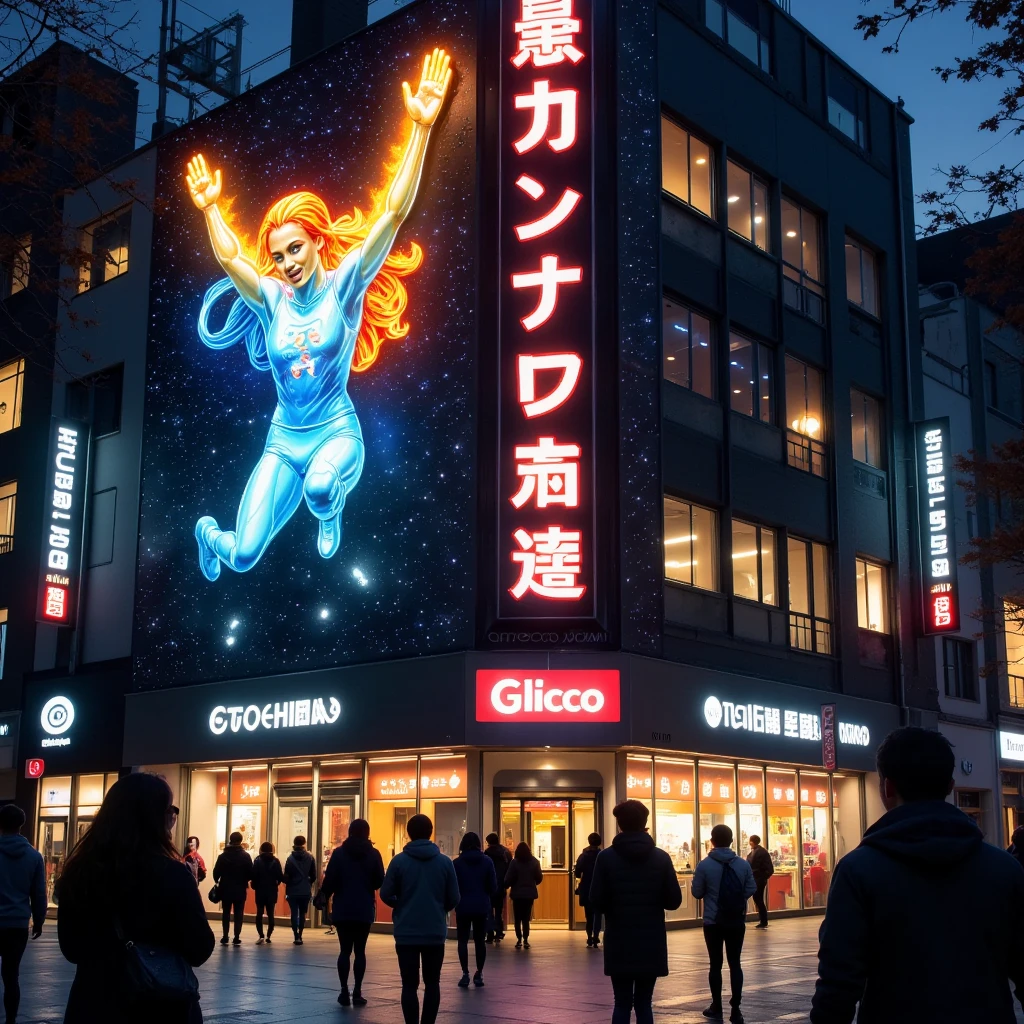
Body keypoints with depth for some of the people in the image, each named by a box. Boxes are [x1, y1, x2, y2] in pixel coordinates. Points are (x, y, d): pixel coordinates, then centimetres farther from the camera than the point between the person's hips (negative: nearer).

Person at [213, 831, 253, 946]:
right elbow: (251, 873, -9)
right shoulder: (245, 856, -7)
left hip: (226, 889, 1)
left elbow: (216, 872, -7)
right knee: (238, 914, 6)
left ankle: (225, 937, 9)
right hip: (240, 890, -1)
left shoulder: (223, 855, -4)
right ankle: (236, 938, 0)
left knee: (226, 913, 12)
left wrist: (218, 881, 13)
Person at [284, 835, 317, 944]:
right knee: (302, 914, 13)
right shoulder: (310, 858, -2)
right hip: (306, 891, 2)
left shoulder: (290, 858, -7)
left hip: (293, 891, -1)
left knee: (294, 913, 4)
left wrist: (288, 885, 12)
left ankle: (296, 936, -6)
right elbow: (313, 875, 1)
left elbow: (286, 875, -7)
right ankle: (300, 935, 10)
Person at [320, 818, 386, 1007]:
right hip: (364, 910, 0)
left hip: (342, 909, 0)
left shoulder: (339, 853, -2)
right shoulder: (373, 854, -1)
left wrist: (324, 896, 10)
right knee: (360, 951, 5)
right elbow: (379, 882, 0)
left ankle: (344, 991, 2)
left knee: (345, 950, 6)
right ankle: (357, 992, 2)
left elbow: (330, 880, -6)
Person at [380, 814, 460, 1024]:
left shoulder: (399, 860, -6)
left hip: (406, 933, -1)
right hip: (435, 932, 1)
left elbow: (385, 894, -4)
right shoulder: (445, 861, -2)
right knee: (432, 983, 13)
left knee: (409, 985, 4)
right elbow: (454, 899, 0)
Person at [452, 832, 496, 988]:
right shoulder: (487, 861, -2)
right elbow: (493, 886, -1)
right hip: (481, 907, 2)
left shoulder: (457, 862, -6)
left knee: (463, 940, 6)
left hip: (463, 906, -2)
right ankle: (479, 974, 11)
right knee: (480, 940, 11)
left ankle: (465, 974, 0)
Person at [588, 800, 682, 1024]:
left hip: (619, 943, -1)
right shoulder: (661, 858, -1)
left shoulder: (606, 857, -6)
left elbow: (596, 902, -8)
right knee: (644, 1003, 9)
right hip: (651, 943, 1)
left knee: (622, 1004, 7)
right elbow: (674, 901, -1)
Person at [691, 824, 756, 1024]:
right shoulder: (743, 864, -3)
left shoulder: (705, 865, -10)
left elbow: (697, 893, -4)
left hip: (713, 922, -2)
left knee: (716, 964, 9)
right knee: (735, 963, 7)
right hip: (737, 922, 2)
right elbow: (751, 889, 1)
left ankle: (717, 1007, 16)